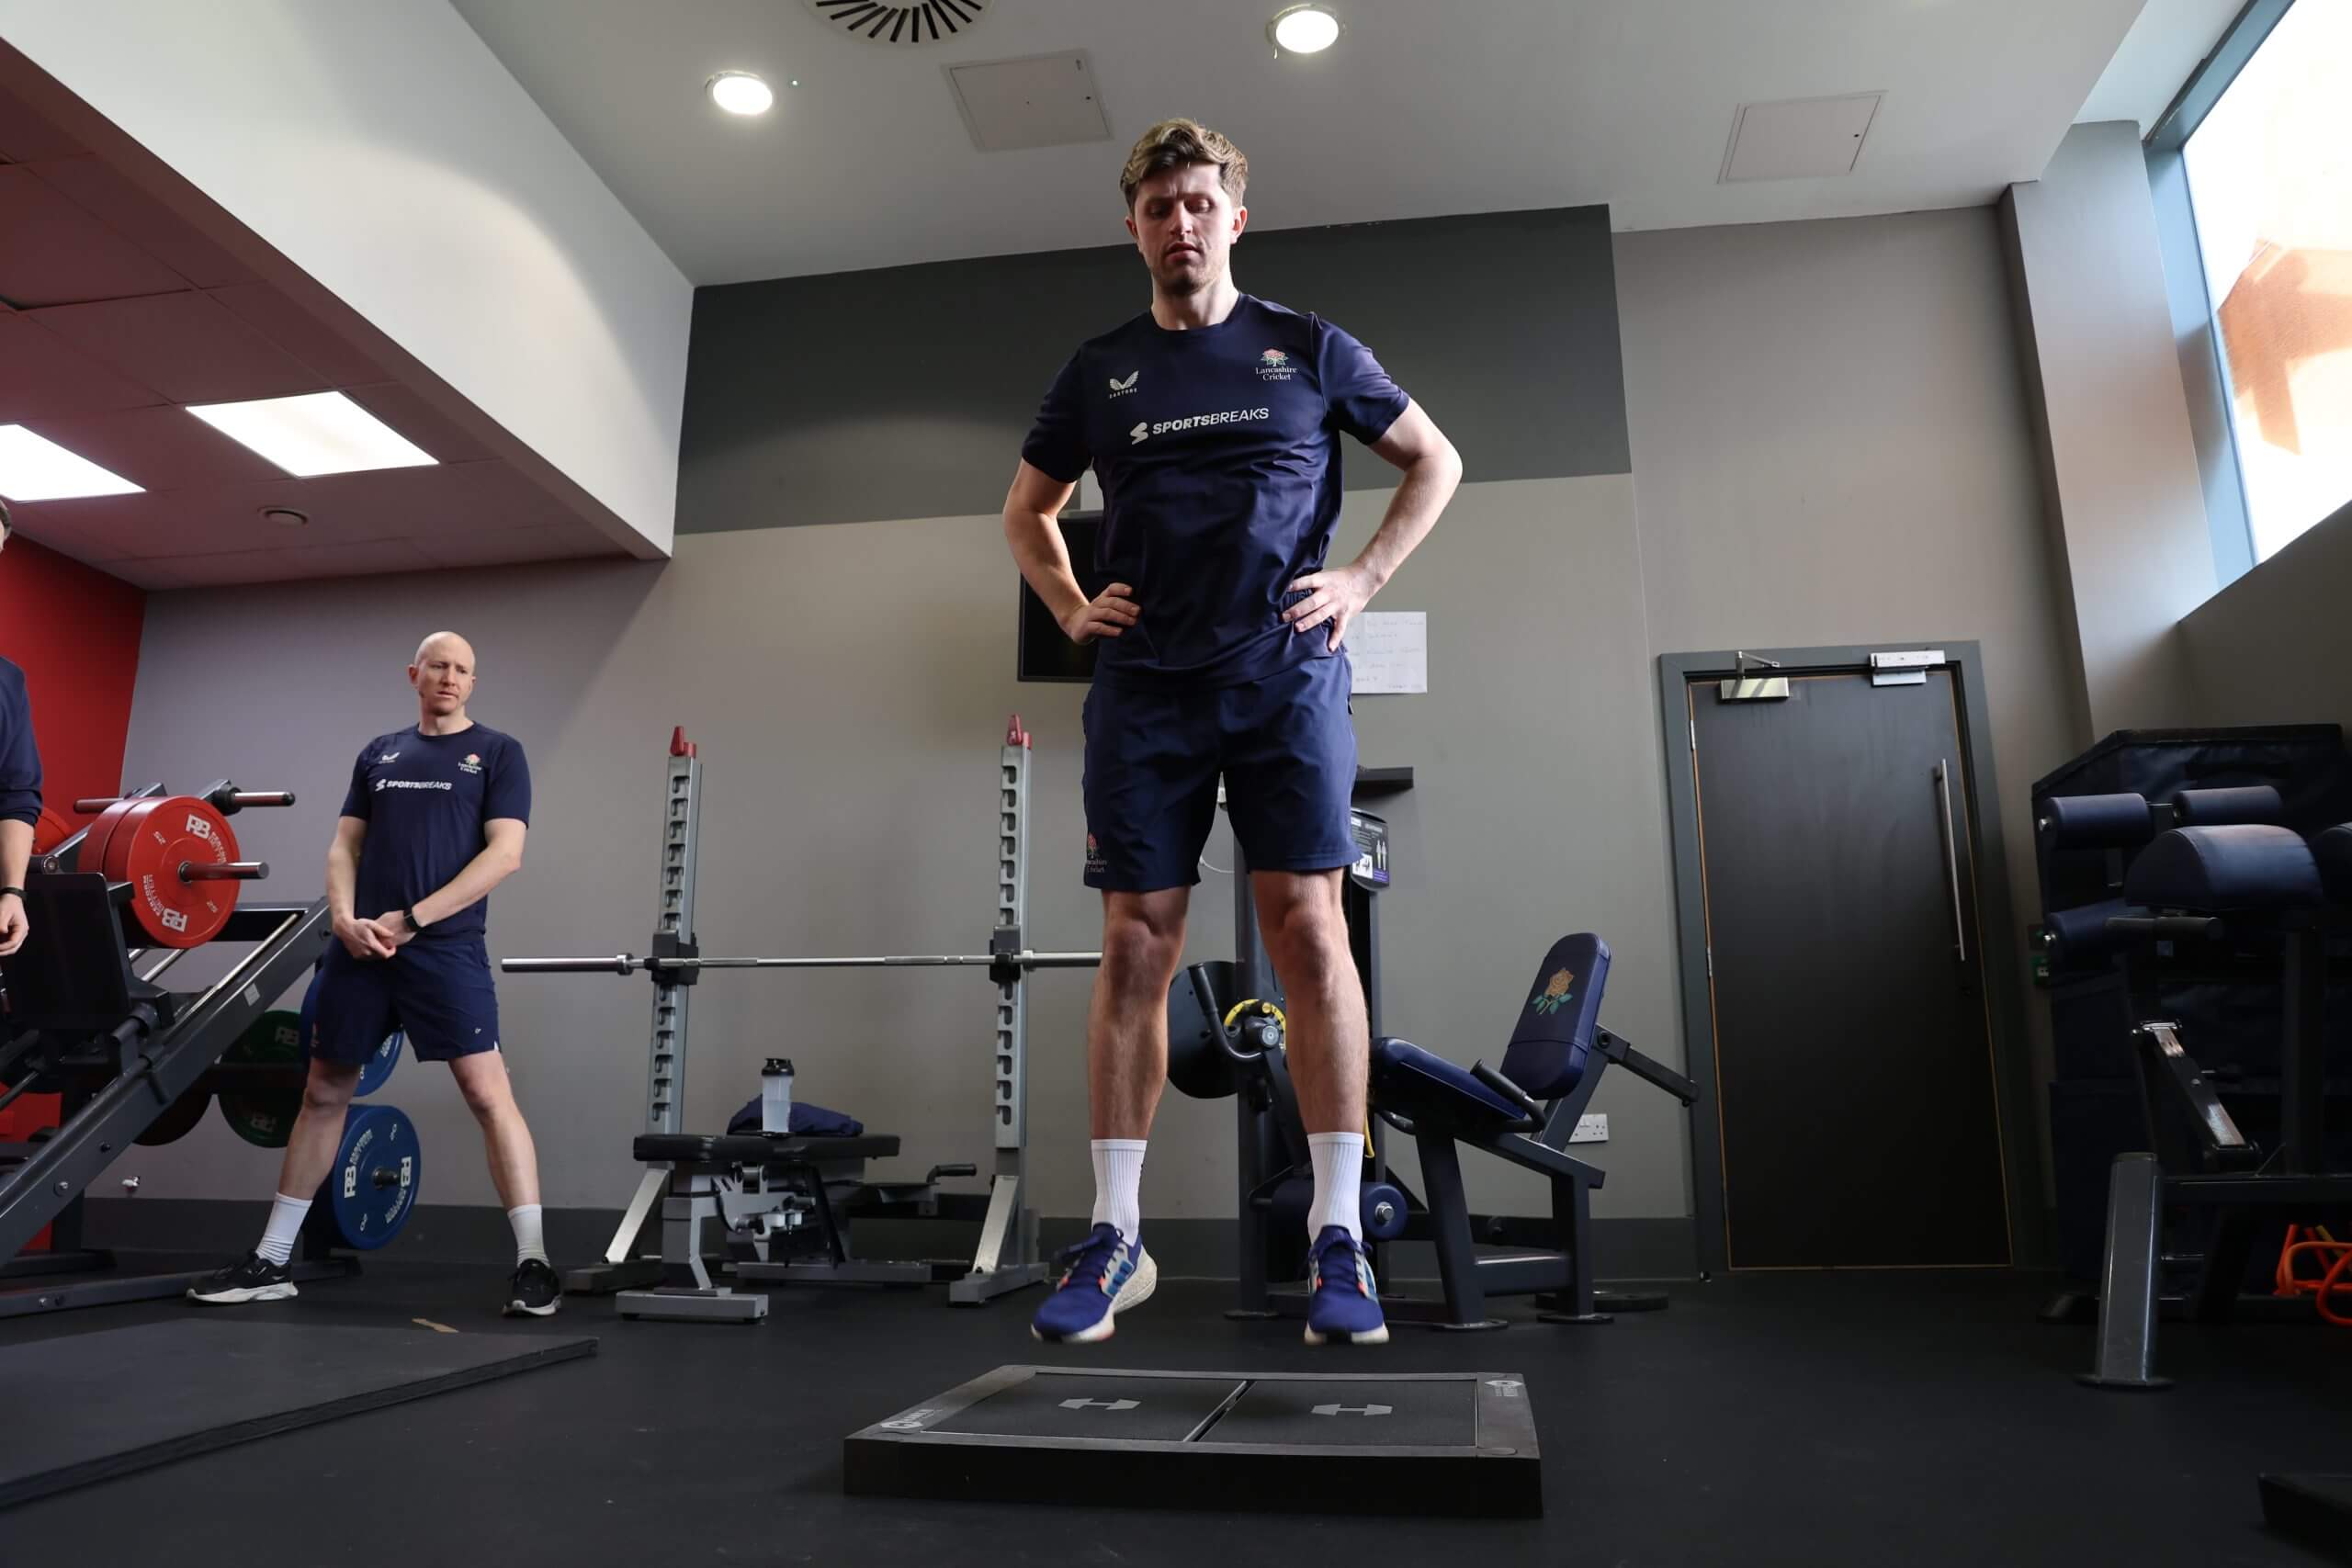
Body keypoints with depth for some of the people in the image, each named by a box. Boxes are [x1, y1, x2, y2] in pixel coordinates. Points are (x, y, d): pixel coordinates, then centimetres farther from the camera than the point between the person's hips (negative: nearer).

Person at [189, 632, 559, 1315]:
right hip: (360, 947, 5)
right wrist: (345, 919, -6)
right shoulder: (378, 753, 17)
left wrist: (412, 919, -13)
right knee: (322, 1094, 12)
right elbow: (344, 845, 14)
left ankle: (533, 1262, -10)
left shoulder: (497, 752, 3)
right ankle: (272, 1260, 24)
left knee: (488, 1092, -13)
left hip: (445, 947, -5)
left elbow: (505, 853, -7)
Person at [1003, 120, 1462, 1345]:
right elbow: (1027, 510, 26)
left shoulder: (1309, 350, 10)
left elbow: (1434, 462, 16)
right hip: (1143, 686, 2)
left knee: (1306, 928, -8)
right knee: (1137, 944, -1)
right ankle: (1115, 1236, 7)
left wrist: (1366, 577, 4)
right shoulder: (1099, 369, 15)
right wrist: (1070, 607, 9)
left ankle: (1338, 1237, -1)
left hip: (1285, 672, -1)